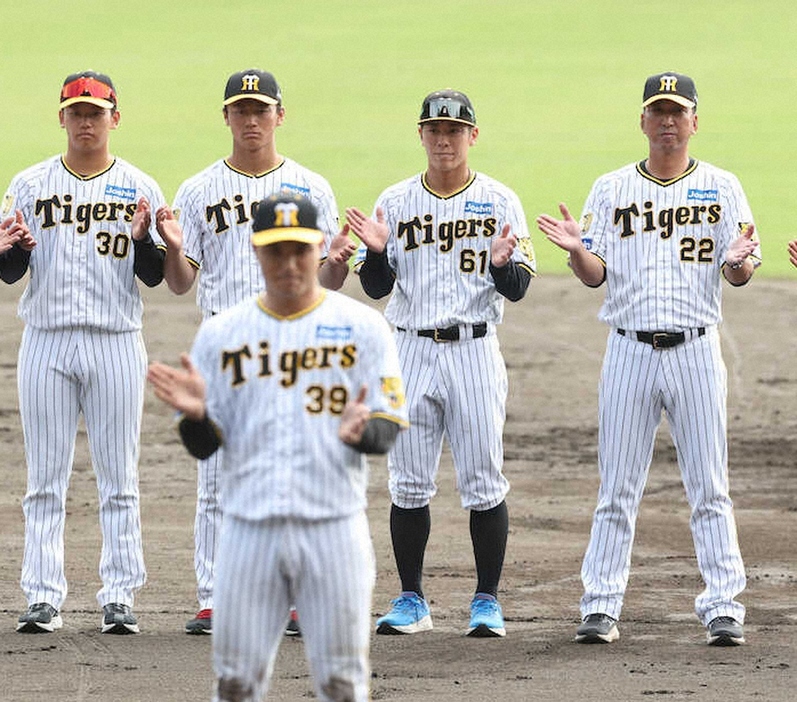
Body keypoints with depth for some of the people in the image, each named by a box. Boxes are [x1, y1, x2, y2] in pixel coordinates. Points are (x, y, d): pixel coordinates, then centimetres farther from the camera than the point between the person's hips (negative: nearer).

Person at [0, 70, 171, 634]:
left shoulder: (140, 189, 5)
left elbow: (155, 275, 3)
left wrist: (142, 239, -17)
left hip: (116, 344, -1)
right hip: (47, 342, 1)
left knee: (119, 478, 1)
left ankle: (119, 597, 5)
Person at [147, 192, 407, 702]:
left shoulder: (362, 326, 3)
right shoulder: (220, 333, 8)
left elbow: (388, 430, 1)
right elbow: (203, 446, 8)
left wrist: (359, 431, -22)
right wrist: (196, 414, -14)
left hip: (334, 527, -2)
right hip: (249, 526, 2)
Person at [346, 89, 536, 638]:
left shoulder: (500, 203, 2)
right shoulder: (395, 202, 7)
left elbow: (517, 288, -1)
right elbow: (377, 287, 5)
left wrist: (501, 262, -23)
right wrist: (376, 251, -15)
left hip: (475, 351, -2)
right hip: (412, 351, 2)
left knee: (484, 483, -2)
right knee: (409, 484, 4)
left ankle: (487, 602, 6)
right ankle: (411, 601, 12)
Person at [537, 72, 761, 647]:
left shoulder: (721, 188, 5)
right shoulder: (612, 190, 8)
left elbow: (740, 274, -1)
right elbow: (595, 275, 3)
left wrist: (738, 259, -24)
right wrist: (576, 249, -18)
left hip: (696, 350, -1)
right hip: (630, 350, 1)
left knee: (709, 487, -1)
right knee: (617, 487, 2)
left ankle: (724, 608, 2)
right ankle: (601, 606, 6)